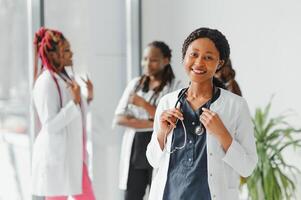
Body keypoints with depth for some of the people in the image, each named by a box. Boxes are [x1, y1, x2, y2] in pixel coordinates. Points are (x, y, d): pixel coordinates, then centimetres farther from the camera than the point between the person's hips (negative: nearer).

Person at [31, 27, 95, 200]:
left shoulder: (64, 77, 11)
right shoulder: (46, 82, -17)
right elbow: (50, 125, -22)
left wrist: (88, 98, 6)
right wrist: (75, 101, -24)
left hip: (73, 155, 9)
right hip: (55, 155, -9)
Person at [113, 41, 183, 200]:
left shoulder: (175, 86, -1)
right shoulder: (135, 84, 11)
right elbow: (119, 118, 2)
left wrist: (144, 104, -15)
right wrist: (152, 124, -11)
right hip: (135, 151, 4)